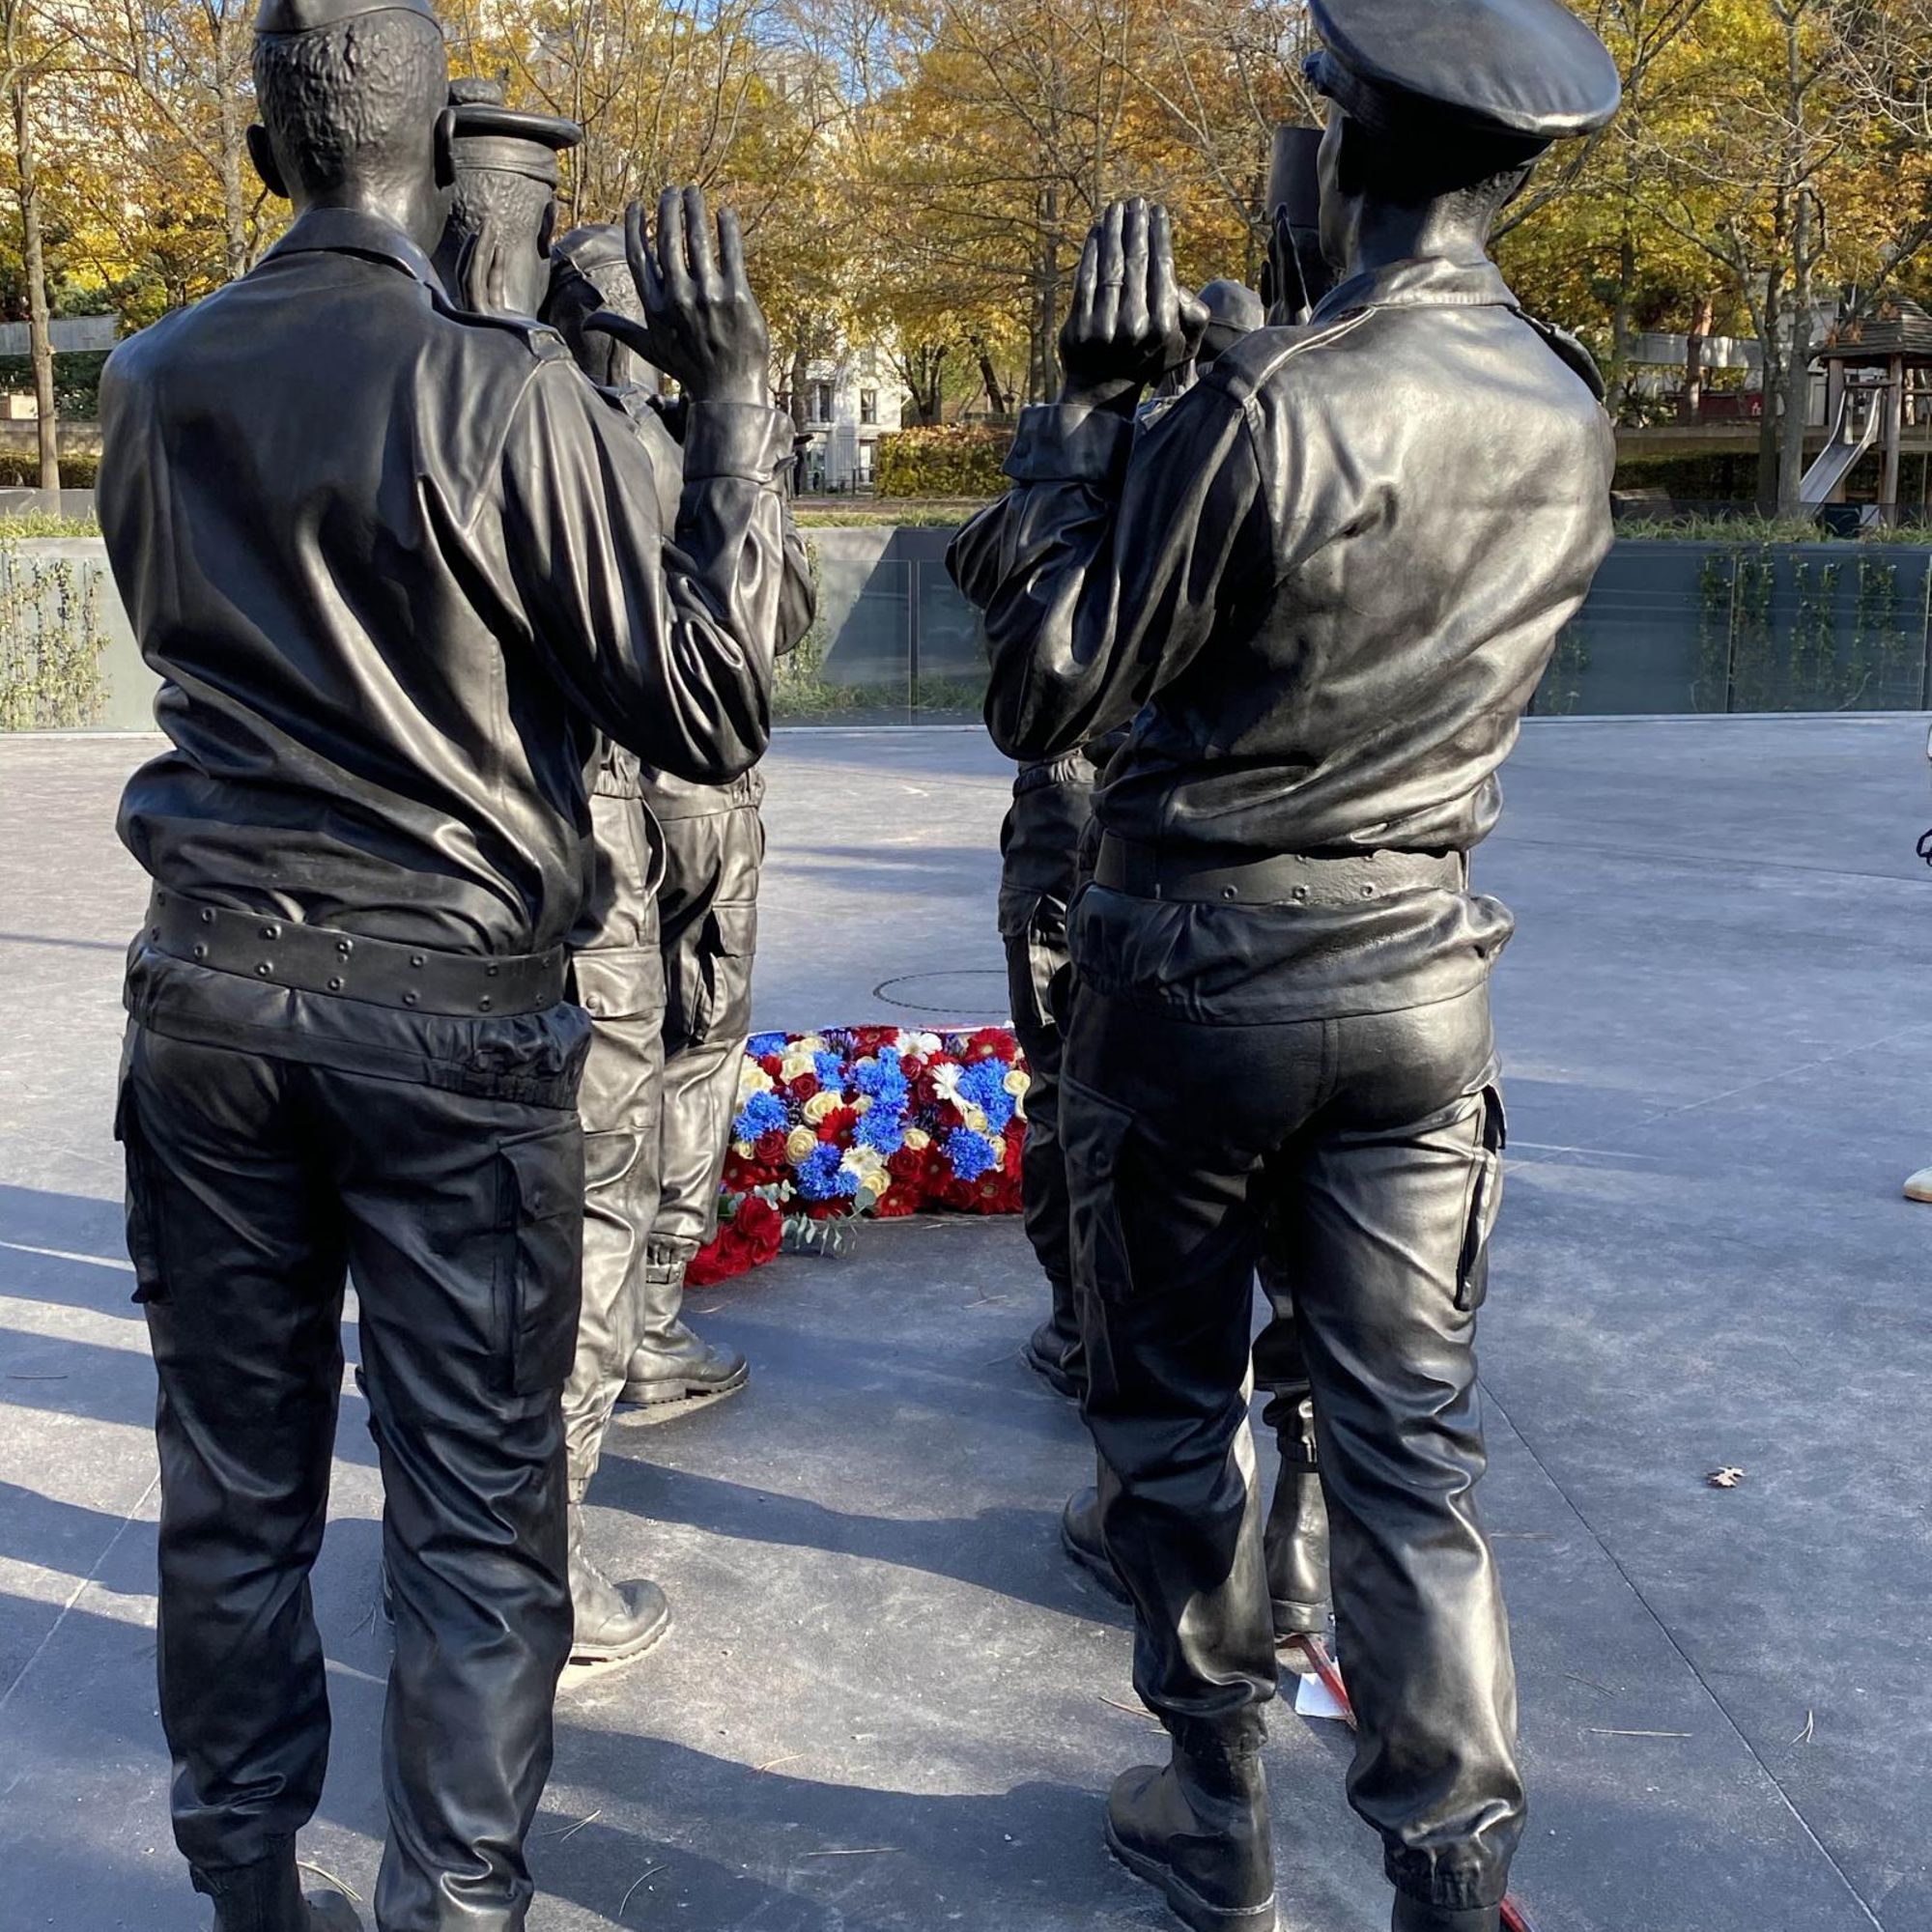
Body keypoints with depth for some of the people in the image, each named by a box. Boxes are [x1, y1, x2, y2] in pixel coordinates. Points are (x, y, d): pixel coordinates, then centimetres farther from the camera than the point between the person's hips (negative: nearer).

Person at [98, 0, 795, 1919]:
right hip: (447, 1007, -5)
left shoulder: (151, 384, 5)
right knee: (474, 1517, 6)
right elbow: (709, 707, -10)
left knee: (230, 1485, 15)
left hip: (209, 992, 5)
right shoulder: (510, 392, -11)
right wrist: (732, 403, -3)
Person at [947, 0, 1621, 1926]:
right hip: (1421, 974, 5)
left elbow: (1043, 702, -13)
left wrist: (1085, 409, -8)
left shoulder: (1261, 411, -20)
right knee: (1408, 1441, 11)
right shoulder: (1569, 426, 0)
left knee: (1176, 1417, 14)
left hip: (1196, 969, -4)